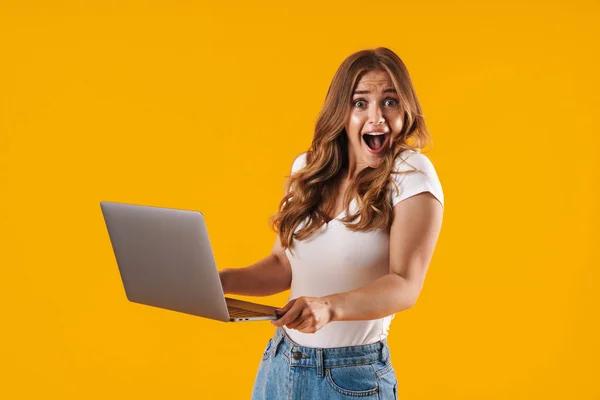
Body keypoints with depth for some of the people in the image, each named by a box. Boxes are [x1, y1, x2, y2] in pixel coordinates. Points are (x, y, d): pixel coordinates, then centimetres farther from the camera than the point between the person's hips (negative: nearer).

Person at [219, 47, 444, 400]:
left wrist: (329, 307, -40)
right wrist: (221, 280, -8)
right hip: (278, 362, 5)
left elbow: (405, 286, -23)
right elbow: (283, 266, 9)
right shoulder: (308, 169, 2)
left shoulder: (411, 176, -13)